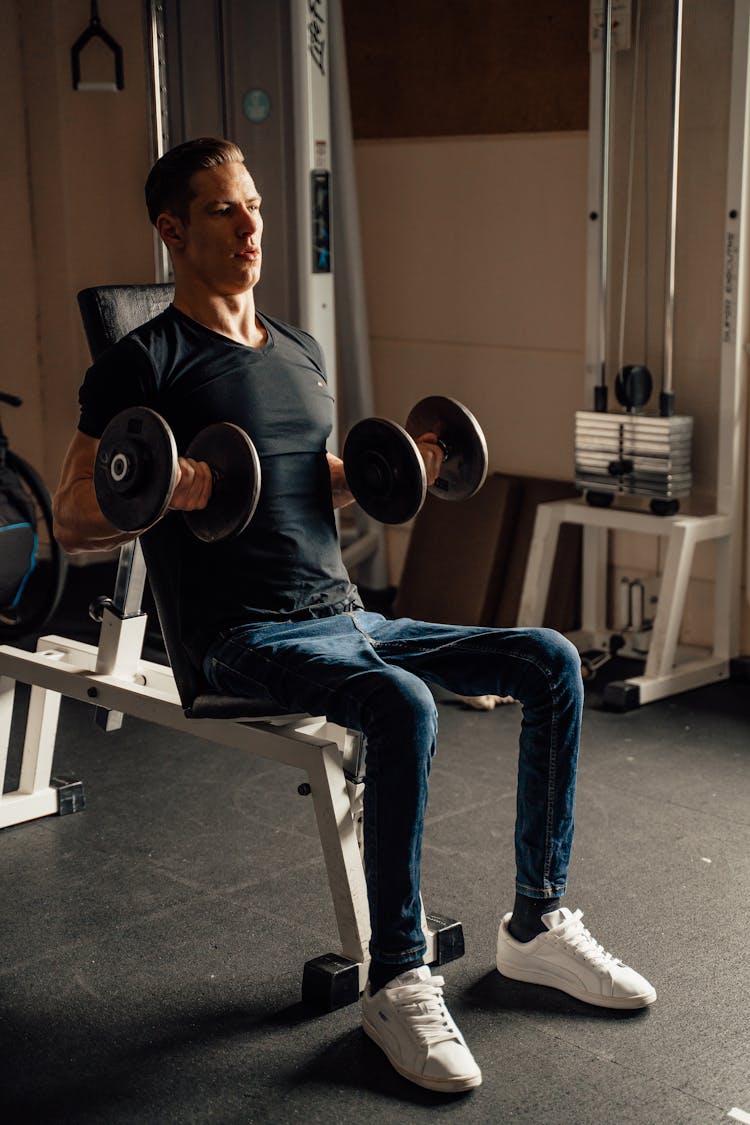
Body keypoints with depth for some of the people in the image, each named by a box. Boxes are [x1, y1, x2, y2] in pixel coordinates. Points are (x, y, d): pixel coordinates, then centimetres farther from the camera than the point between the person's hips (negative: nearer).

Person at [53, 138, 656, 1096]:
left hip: (347, 618, 8)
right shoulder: (145, 363, -5)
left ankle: (536, 926, 4)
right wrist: (161, 496, -25)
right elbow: (71, 520, -7)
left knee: (550, 662, -4)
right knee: (405, 707, -35)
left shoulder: (300, 353, 18)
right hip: (249, 637, -8)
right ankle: (397, 983, -19)